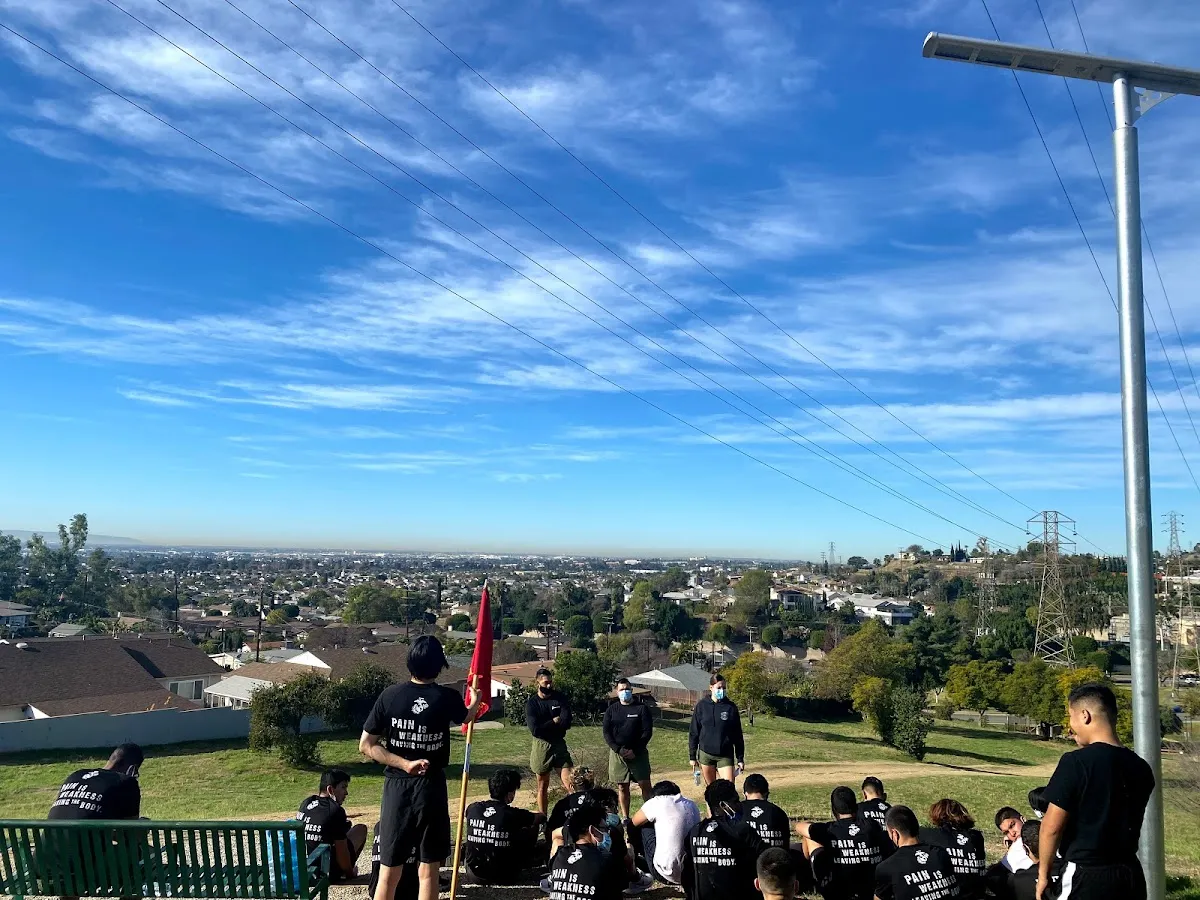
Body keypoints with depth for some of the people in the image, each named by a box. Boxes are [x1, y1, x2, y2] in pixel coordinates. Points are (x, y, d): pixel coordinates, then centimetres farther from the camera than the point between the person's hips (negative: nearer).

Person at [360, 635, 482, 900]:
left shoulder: (390, 696, -5)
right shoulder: (448, 698, -6)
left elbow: (366, 745, -5)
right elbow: (465, 717, 18)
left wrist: (404, 764, -9)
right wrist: (475, 701, 38)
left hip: (397, 787, 2)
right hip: (431, 787, -1)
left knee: (388, 872, 10)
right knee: (428, 871, 9)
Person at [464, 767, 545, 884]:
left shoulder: (473, 808, -8)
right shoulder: (514, 815, -18)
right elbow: (539, 817, 2)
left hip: (474, 871, 4)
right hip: (504, 877, -3)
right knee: (532, 828, 10)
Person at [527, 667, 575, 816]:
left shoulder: (560, 698, -1)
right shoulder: (531, 703, -7)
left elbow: (566, 722, -13)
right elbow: (535, 730, -17)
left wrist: (545, 726, -16)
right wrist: (554, 722, -12)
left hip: (559, 744, 1)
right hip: (541, 746, -1)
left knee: (569, 782, -8)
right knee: (543, 786, 9)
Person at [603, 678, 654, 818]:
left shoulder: (642, 708, 1)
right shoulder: (611, 710, 7)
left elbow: (647, 732, -4)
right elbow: (606, 732, 2)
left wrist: (635, 751, -12)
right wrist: (618, 749, -12)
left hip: (638, 752, -2)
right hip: (617, 753, 2)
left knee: (645, 784, -6)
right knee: (622, 787, 7)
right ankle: (625, 817, 15)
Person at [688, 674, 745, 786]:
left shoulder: (731, 707, -1)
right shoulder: (701, 706, -2)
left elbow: (738, 734, 4)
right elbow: (694, 732, 4)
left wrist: (740, 758, 4)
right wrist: (692, 756, 3)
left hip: (725, 755, -1)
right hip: (706, 754, 1)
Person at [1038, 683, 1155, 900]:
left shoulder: (1076, 762, -17)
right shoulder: (1140, 767, 3)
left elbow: (1052, 827, -13)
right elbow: (1130, 823, 11)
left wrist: (1043, 872, -4)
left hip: (1086, 877, -7)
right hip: (1130, 875, 7)